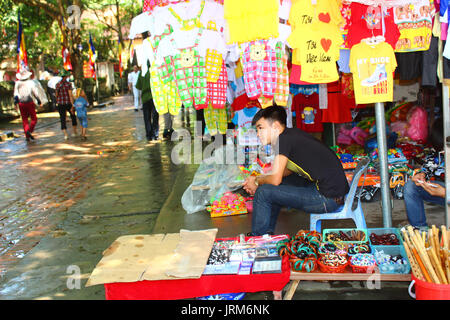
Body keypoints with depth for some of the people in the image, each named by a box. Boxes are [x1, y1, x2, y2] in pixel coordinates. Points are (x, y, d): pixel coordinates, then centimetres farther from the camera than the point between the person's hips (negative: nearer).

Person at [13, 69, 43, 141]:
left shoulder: (17, 83, 5)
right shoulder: (31, 82, -4)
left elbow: (15, 94, 5)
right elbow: (36, 93, -4)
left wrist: (15, 103, 11)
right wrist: (39, 102, 2)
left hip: (21, 103, 3)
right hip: (30, 103, -3)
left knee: (24, 119, 9)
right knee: (34, 119, 5)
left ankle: (27, 135, 2)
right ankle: (29, 131, -17)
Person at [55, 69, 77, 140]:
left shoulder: (57, 84, 2)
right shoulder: (68, 84, -11)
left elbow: (56, 95, 9)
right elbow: (70, 95, -17)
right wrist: (72, 106, -17)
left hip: (61, 104, 3)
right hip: (68, 103, -2)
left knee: (63, 119, 4)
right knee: (73, 116, 20)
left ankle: (65, 134, -9)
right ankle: (74, 132, 24)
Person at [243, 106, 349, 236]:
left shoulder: (284, 138, -14)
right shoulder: (292, 135, 12)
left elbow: (275, 179, -15)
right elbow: (289, 170, 25)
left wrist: (257, 182, 5)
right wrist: (259, 178, 17)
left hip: (328, 199, -10)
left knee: (263, 193, -9)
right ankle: (268, 232, 29)